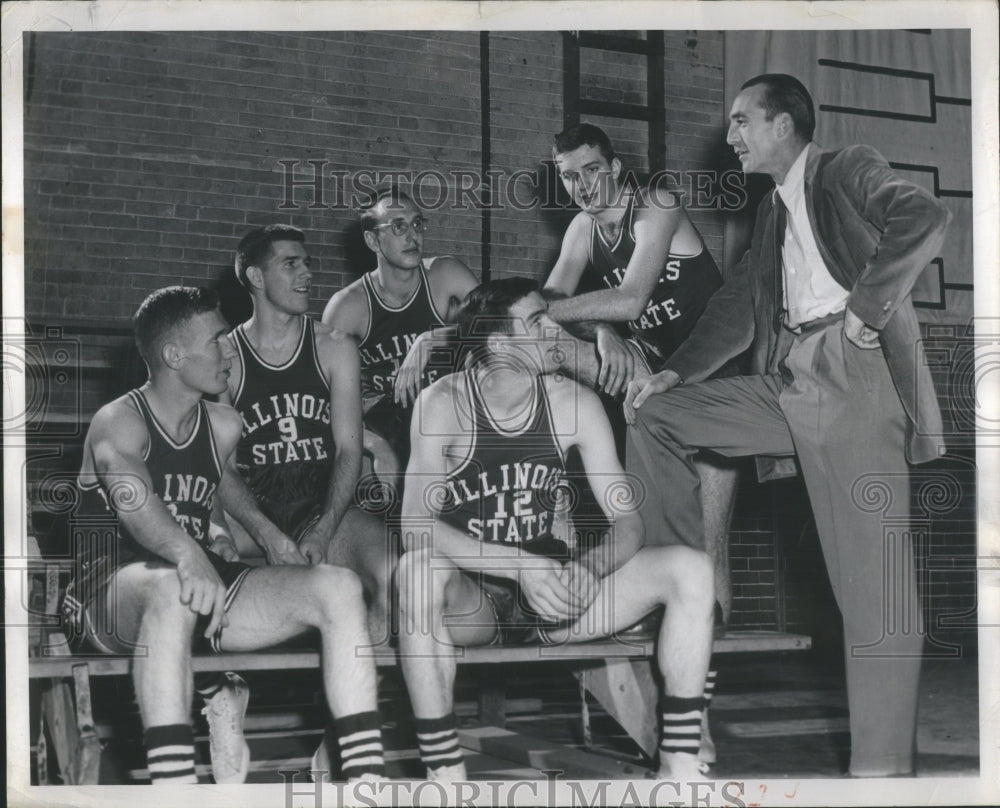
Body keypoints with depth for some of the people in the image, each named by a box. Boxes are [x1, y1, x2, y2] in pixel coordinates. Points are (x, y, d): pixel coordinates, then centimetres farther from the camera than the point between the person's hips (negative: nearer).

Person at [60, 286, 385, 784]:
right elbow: (133, 503, -30)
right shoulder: (119, 423, -9)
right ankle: (173, 787, -48)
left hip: (202, 581, 6)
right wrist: (189, 555, -49)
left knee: (338, 586, -14)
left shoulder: (224, 428, 13)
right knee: (172, 591, -43)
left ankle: (365, 784, -21)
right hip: (112, 588, -6)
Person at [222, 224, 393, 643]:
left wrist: (323, 531, -16)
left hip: (323, 508, 1)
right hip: (251, 513, -1)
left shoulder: (334, 348, 9)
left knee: (395, 572, -30)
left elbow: (349, 449, 1)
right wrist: (266, 534, -21)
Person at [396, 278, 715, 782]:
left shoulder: (574, 404, -2)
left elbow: (627, 521, -3)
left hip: (552, 589, 4)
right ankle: (444, 774, -31)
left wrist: (587, 568, -26)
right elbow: (416, 524, -23)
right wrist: (522, 566, -33)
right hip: (471, 600, -3)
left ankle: (679, 767, -13)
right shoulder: (444, 403, -12)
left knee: (691, 570, -16)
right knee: (417, 569, -38)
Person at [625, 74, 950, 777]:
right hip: (787, 384, 8)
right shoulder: (775, 210, 24)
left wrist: (864, 311, -16)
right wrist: (676, 372, 9)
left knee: (874, 579, -10)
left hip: (856, 375, -8)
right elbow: (738, 307, 22)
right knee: (650, 414, 7)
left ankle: (883, 766, -10)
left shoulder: (850, 171, 2)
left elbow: (924, 219, -17)